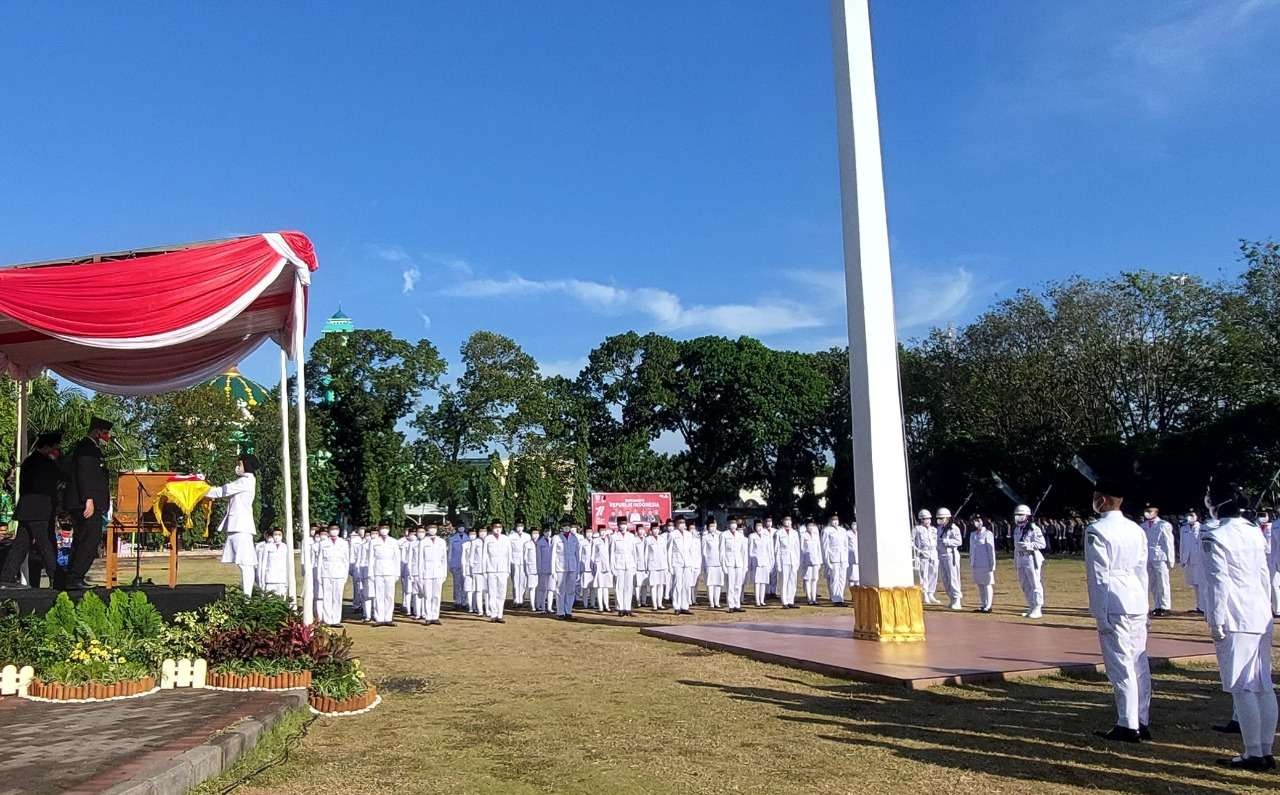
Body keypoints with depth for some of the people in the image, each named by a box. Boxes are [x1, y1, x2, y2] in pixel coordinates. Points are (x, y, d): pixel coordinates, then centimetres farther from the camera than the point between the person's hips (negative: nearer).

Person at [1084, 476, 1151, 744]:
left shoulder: (1096, 530, -9)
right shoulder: (1136, 529, 11)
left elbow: (1099, 576, -11)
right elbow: (1142, 571, 15)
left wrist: (1101, 616, -8)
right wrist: (1143, 606, 22)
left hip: (1114, 606, -7)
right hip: (1138, 604, 7)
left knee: (1121, 667, -2)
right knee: (1139, 665, 12)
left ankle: (1128, 726, 2)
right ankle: (1142, 722, 20)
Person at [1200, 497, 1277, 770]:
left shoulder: (1212, 535, -9)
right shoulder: (1255, 532, 12)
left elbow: (1218, 579, -13)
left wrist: (1216, 620, -9)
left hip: (1235, 621, -7)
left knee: (1242, 689, -3)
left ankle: (1253, 754, 0)